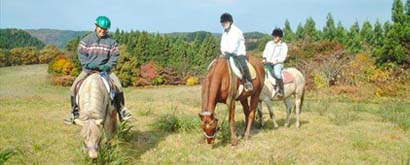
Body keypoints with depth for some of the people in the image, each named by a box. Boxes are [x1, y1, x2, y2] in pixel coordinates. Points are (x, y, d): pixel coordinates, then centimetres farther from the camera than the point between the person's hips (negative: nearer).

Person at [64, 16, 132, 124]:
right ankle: (74, 112, 2)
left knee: (118, 85, -21)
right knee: (74, 87, -13)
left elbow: (114, 55, 2)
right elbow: (81, 54, 1)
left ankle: (121, 109, -4)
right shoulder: (87, 39, 1)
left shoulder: (111, 41, 2)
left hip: (104, 69, 0)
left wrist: (108, 65, -15)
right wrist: (88, 64, -14)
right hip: (88, 69, 0)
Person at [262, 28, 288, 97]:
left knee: (277, 74, -33)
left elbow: (283, 57, -5)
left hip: (277, 63, -5)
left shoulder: (284, 45, 4)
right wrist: (265, 59, -4)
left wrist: (274, 62, -16)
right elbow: (265, 53, 15)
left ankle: (281, 90, -21)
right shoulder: (269, 43, 18)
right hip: (267, 63, 5)